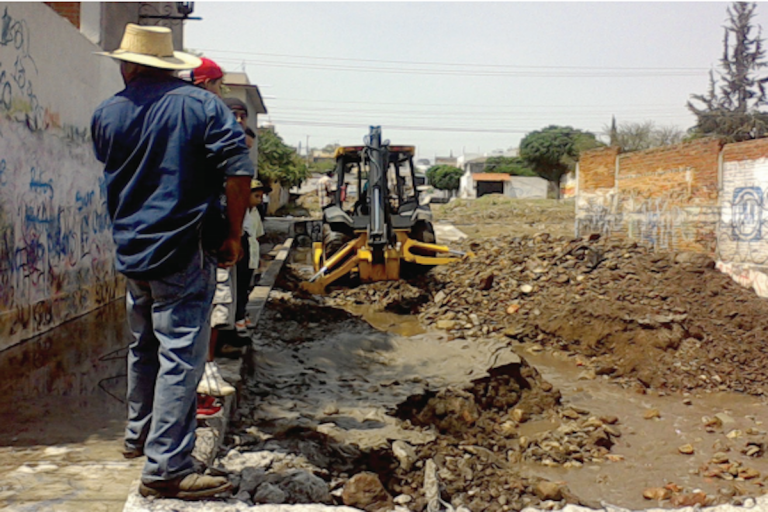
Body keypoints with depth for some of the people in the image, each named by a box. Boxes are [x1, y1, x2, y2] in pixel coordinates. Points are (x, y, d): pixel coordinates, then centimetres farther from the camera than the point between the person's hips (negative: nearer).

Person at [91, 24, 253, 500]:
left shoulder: (107, 113, 6)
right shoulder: (201, 104, -7)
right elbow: (239, 170, -14)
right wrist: (234, 234, -6)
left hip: (131, 250, 6)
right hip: (183, 251, -6)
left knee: (144, 348, 22)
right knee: (181, 358, -5)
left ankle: (140, 435, 39)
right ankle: (166, 468, -5)